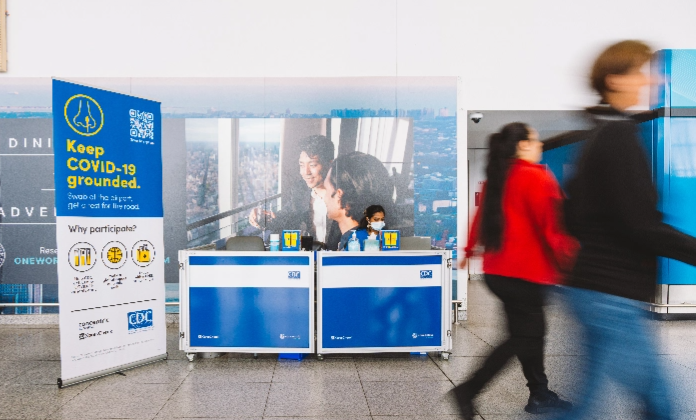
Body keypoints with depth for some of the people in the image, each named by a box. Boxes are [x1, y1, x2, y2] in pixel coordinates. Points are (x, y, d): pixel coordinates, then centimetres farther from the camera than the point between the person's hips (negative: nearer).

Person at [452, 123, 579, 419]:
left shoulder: (495, 178, 10)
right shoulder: (537, 177, -13)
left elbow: (481, 217, 14)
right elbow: (552, 227, -15)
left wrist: (469, 250, 23)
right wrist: (568, 261, -6)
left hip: (498, 270, 9)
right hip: (525, 271, -9)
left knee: (530, 331, 19)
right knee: (524, 337, 1)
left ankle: (540, 395, 31)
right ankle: (468, 390, -1)